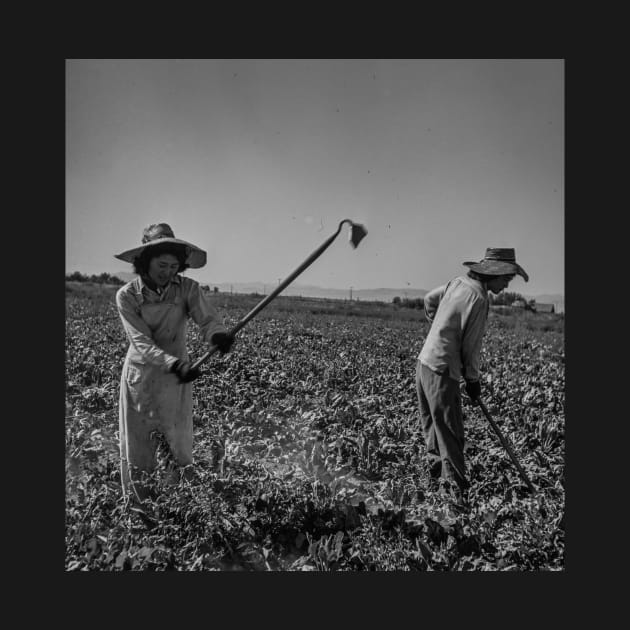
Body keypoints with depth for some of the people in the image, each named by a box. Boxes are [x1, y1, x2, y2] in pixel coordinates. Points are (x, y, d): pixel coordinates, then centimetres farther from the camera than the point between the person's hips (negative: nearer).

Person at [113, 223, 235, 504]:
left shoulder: (188, 289, -10)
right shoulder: (127, 296, -12)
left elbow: (208, 319, -22)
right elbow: (142, 343, -20)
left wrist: (219, 334, -47)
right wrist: (174, 363, -37)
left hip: (177, 378, 0)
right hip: (139, 378, 0)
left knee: (180, 448, 5)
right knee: (136, 448, 10)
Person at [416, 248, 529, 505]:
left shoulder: (459, 281, 7)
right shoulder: (478, 298, -18)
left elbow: (429, 299, 23)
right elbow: (470, 346, -13)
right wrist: (473, 380, 0)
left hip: (425, 361, 9)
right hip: (442, 371, -9)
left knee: (432, 427, 19)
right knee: (450, 434, 1)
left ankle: (435, 478, 33)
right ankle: (458, 492, 11)